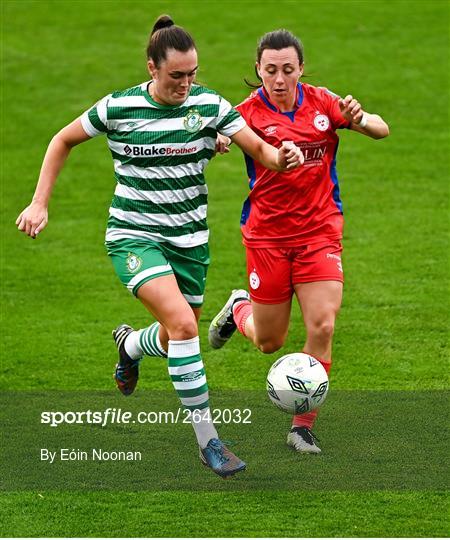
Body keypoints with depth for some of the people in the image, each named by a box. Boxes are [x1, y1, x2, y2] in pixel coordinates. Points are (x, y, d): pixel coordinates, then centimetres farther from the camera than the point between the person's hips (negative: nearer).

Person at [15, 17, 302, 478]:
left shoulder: (208, 105, -6)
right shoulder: (118, 108, -10)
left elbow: (259, 148, -10)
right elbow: (63, 141, 5)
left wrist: (281, 157, -34)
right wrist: (39, 204, 1)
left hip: (189, 239, 4)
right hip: (133, 236, -4)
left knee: (177, 342, 13)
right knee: (183, 323, -25)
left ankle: (130, 345, 52)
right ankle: (207, 440, -17)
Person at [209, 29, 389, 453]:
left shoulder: (322, 103, -2)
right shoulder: (249, 113, -9)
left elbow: (381, 130, 0)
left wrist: (359, 119, -22)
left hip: (320, 231, 2)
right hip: (268, 235, -1)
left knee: (322, 327, -13)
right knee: (268, 343, 7)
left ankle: (303, 426, 0)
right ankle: (238, 309, 43)